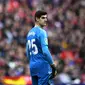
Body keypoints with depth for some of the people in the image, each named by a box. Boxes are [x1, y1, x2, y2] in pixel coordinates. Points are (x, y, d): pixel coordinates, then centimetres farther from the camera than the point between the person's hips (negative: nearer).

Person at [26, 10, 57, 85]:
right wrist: (53, 65, -13)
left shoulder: (30, 33, 15)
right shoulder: (42, 32, -10)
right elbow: (45, 51, -18)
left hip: (32, 66, 8)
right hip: (43, 66, -8)